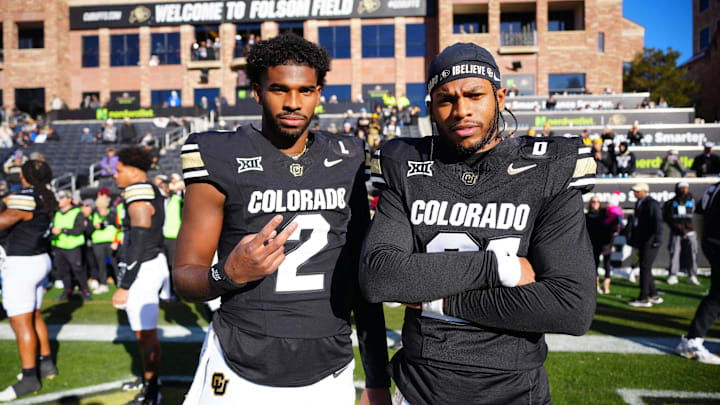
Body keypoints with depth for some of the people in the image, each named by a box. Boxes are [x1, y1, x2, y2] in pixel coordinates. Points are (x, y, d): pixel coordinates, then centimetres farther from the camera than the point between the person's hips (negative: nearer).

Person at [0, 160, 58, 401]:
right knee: (34, 316, 20)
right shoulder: (45, 197, 6)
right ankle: (46, 364, 29)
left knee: (21, 323, -2)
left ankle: (29, 378, 4)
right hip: (41, 260, 9)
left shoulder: (25, 198, -19)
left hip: (22, 264, -9)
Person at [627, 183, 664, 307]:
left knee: (645, 268, -7)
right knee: (645, 269, 13)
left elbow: (657, 221, -19)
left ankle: (643, 298, -3)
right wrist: (633, 240, 21)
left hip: (650, 241, -9)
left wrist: (657, 238, -25)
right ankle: (654, 296, 23)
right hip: (642, 241, 9)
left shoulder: (651, 204, -12)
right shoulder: (639, 203, 16)